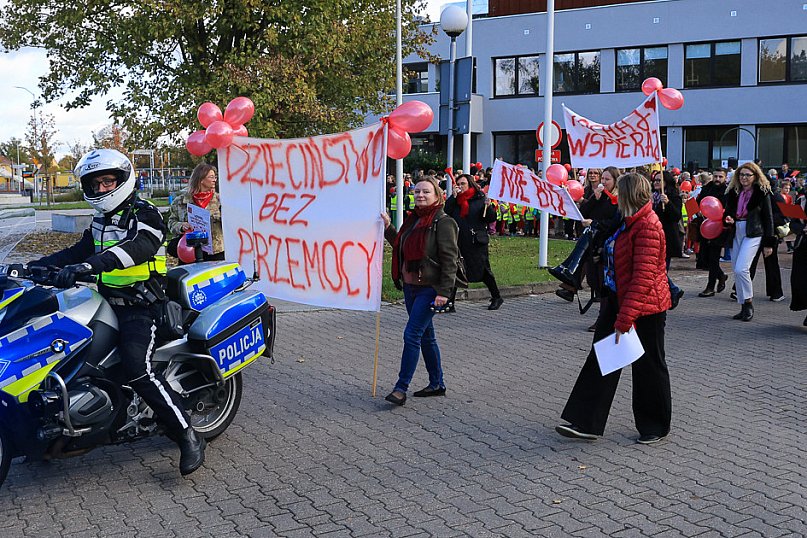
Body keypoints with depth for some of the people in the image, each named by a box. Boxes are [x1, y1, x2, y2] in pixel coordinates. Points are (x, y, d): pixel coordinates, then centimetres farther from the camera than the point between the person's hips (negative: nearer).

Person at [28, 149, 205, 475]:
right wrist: (32, 267, 5)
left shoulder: (145, 214, -9)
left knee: (137, 371, -27)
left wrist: (89, 265, -42)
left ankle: (188, 436, -19)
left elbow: (138, 247, -28)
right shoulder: (100, 221, 19)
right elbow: (76, 252, 20)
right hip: (107, 301, 9)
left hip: (140, 305, -9)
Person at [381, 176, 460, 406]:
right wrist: (387, 228, 12)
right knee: (426, 336, 15)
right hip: (411, 287, 9)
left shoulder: (443, 222, -12)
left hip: (430, 289, -9)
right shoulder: (413, 219, 13)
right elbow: (402, 247, 24)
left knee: (411, 335, -11)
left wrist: (444, 292, -22)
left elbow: (449, 259, -17)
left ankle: (401, 388, -6)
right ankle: (437, 384, 26)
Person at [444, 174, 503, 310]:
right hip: (458, 241, 4)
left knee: (483, 271, 5)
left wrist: (488, 207, -21)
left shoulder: (480, 199, -1)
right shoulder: (455, 200, 11)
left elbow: (492, 218, -3)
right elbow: (446, 213, -5)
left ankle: (497, 298, 23)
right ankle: (449, 303, 1)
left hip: (477, 242, -4)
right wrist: (453, 196, -9)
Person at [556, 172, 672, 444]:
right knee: (601, 359, 5)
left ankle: (655, 427, 24)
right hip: (618, 300, 10)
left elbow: (643, 278, -27)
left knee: (648, 367, 6)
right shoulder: (630, 222, 10)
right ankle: (587, 423, 8)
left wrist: (624, 320, -29)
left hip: (645, 309, -10)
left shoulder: (648, 226, -21)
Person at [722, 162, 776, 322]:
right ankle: (744, 307, 15)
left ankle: (748, 303, -2)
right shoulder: (733, 193, 11)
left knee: (741, 269, -18)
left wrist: (768, 243, -4)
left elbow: (768, 218, -1)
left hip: (753, 233, -5)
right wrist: (728, 219, -5)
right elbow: (727, 212, 21)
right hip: (736, 232, 6)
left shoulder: (762, 193, -1)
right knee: (737, 271, 5)